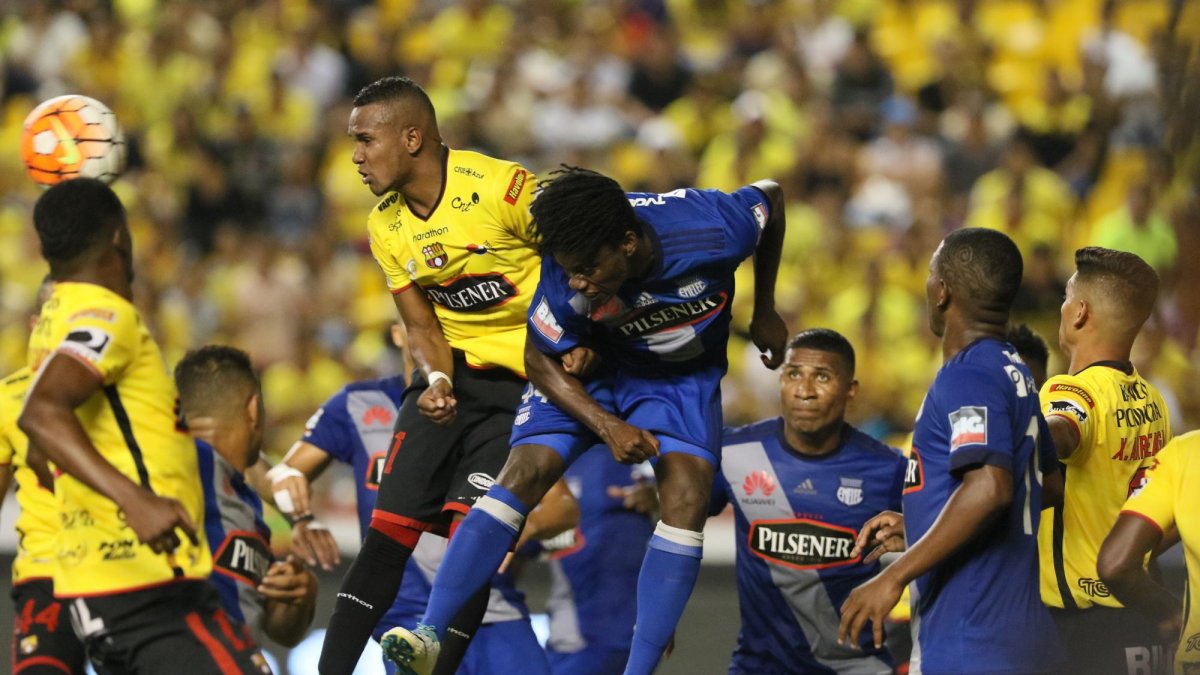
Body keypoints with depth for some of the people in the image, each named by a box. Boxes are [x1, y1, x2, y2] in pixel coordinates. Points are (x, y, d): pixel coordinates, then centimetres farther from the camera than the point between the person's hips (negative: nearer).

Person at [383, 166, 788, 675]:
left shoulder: (713, 229, -34)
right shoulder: (567, 277, -32)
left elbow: (771, 196, -10)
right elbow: (541, 361, -15)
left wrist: (764, 313, -1)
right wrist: (608, 428, -28)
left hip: (683, 379, 0)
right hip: (587, 368, 0)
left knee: (687, 495, -21)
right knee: (521, 476, -16)